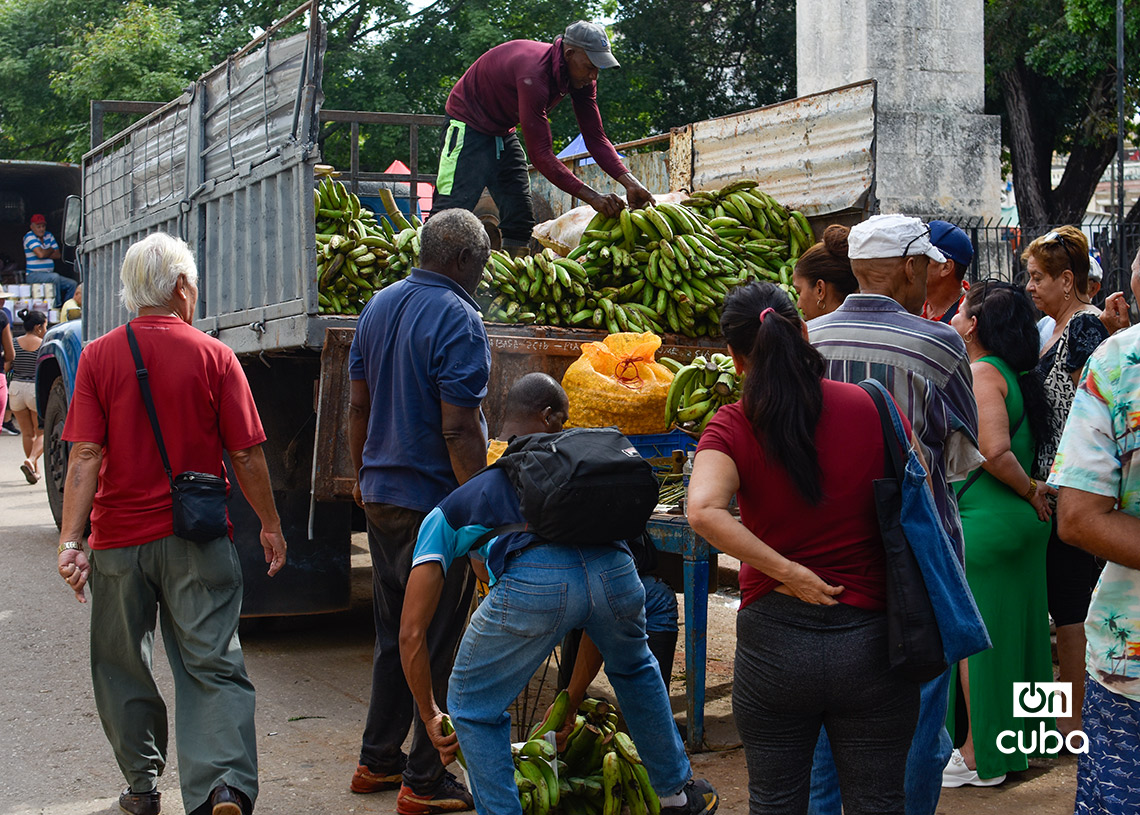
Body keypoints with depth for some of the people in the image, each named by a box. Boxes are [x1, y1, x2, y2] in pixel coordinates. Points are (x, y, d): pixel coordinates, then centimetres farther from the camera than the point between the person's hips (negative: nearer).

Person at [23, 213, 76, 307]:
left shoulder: (49, 236, 15)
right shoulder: (29, 237, -7)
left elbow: (58, 255, 7)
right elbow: (41, 254, -21)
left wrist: (46, 254, -9)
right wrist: (51, 250, -1)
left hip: (49, 274, 7)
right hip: (33, 275, -7)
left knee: (72, 284, -6)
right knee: (55, 277, -34)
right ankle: (57, 305, -25)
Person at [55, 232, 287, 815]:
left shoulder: (98, 357, -4)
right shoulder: (214, 357, -5)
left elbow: (85, 455, -11)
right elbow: (246, 455, -3)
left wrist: (70, 541, -11)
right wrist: (270, 525, 9)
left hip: (120, 538, 1)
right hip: (199, 539, -1)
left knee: (122, 668, 17)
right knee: (212, 667, 1)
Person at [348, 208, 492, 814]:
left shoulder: (378, 306, 10)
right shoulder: (457, 319, -16)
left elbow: (358, 405, 15)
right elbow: (460, 430, -20)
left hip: (380, 497, 8)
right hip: (433, 504, -8)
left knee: (393, 637, 18)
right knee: (437, 646, 1)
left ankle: (377, 761, 26)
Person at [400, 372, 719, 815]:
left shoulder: (450, 510, 31)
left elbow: (411, 634, 23)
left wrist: (430, 717, 38)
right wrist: (571, 704, 53)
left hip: (532, 583, -4)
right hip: (613, 569, 4)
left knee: (474, 707, 23)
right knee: (633, 668, 38)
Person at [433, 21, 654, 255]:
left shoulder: (581, 77, -11)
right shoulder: (534, 73, -36)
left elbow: (595, 138, -6)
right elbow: (540, 154, -36)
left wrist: (630, 181, -21)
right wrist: (591, 196, -38)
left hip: (503, 132, 9)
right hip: (469, 126, -9)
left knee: (521, 218, 4)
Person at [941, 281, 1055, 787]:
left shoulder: (981, 373, -15)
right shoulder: (1014, 374, 11)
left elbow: (995, 452, -24)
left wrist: (1030, 491, -12)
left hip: (983, 522, -9)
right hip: (1021, 520, 9)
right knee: (1008, 627, 15)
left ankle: (979, 756, 7)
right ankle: (1013, 743, 25)